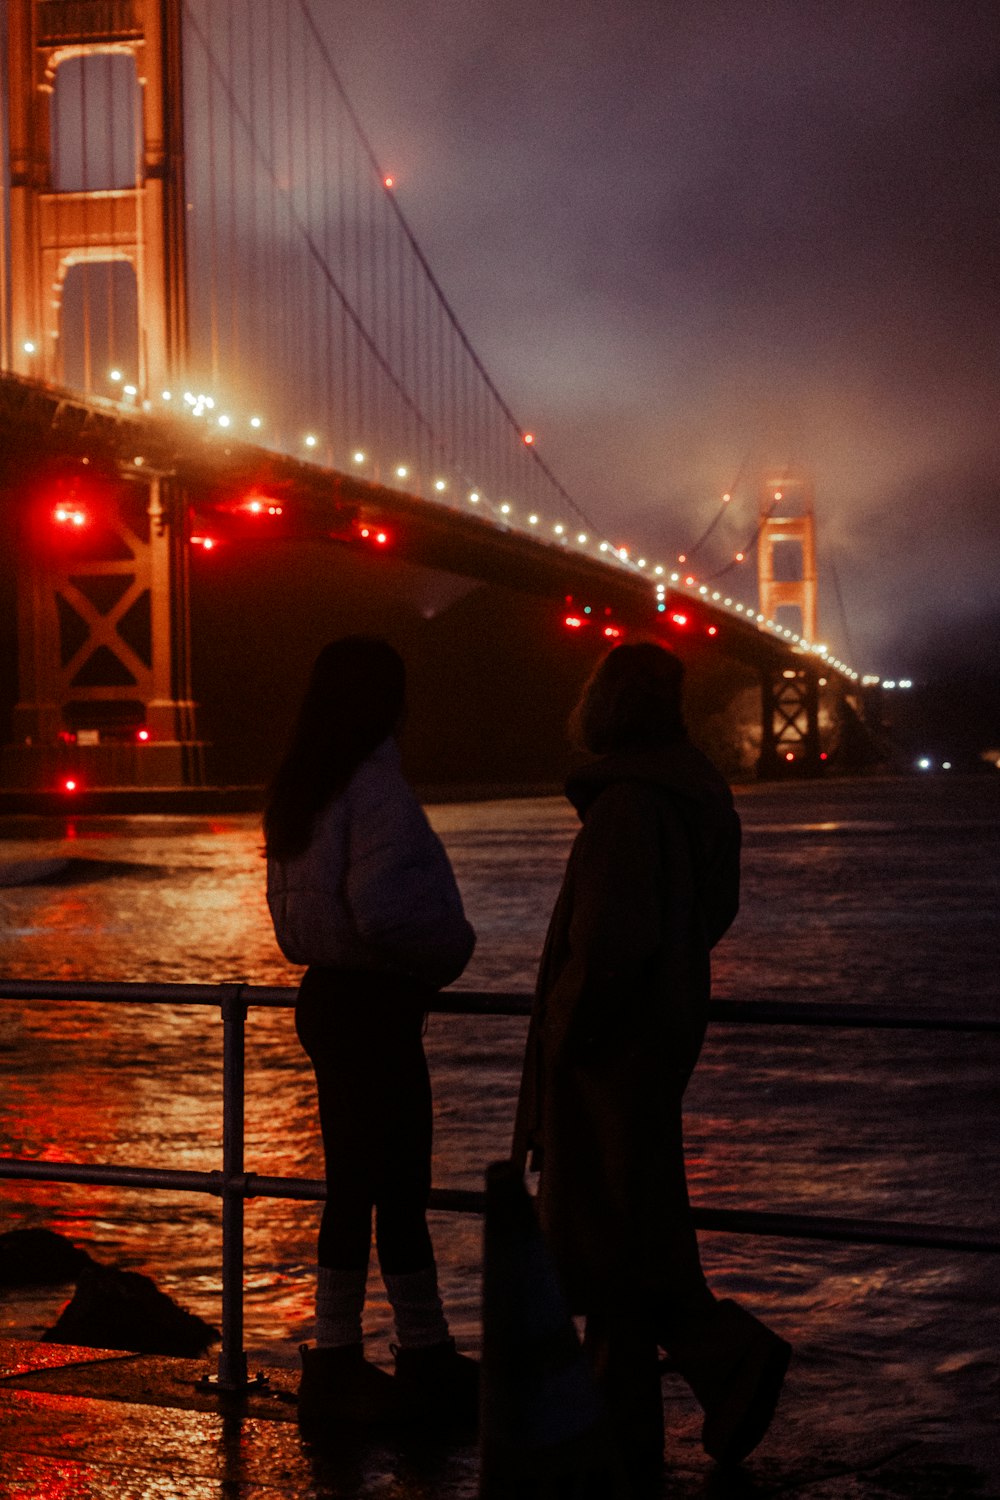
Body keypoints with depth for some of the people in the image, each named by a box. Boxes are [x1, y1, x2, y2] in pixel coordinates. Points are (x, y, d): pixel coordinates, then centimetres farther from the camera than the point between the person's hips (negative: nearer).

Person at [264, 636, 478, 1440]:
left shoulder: (297, 791, 10)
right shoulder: (375, 787, -17)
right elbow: (382, 909, -26)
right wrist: (455, 944, -9)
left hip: (324, 997, 9)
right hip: (375, 1005, -9)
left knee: (352, 1185, 15)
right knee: (400, 1187, 0)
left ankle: (335, 1362, 20)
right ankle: (427, 1365, 9)